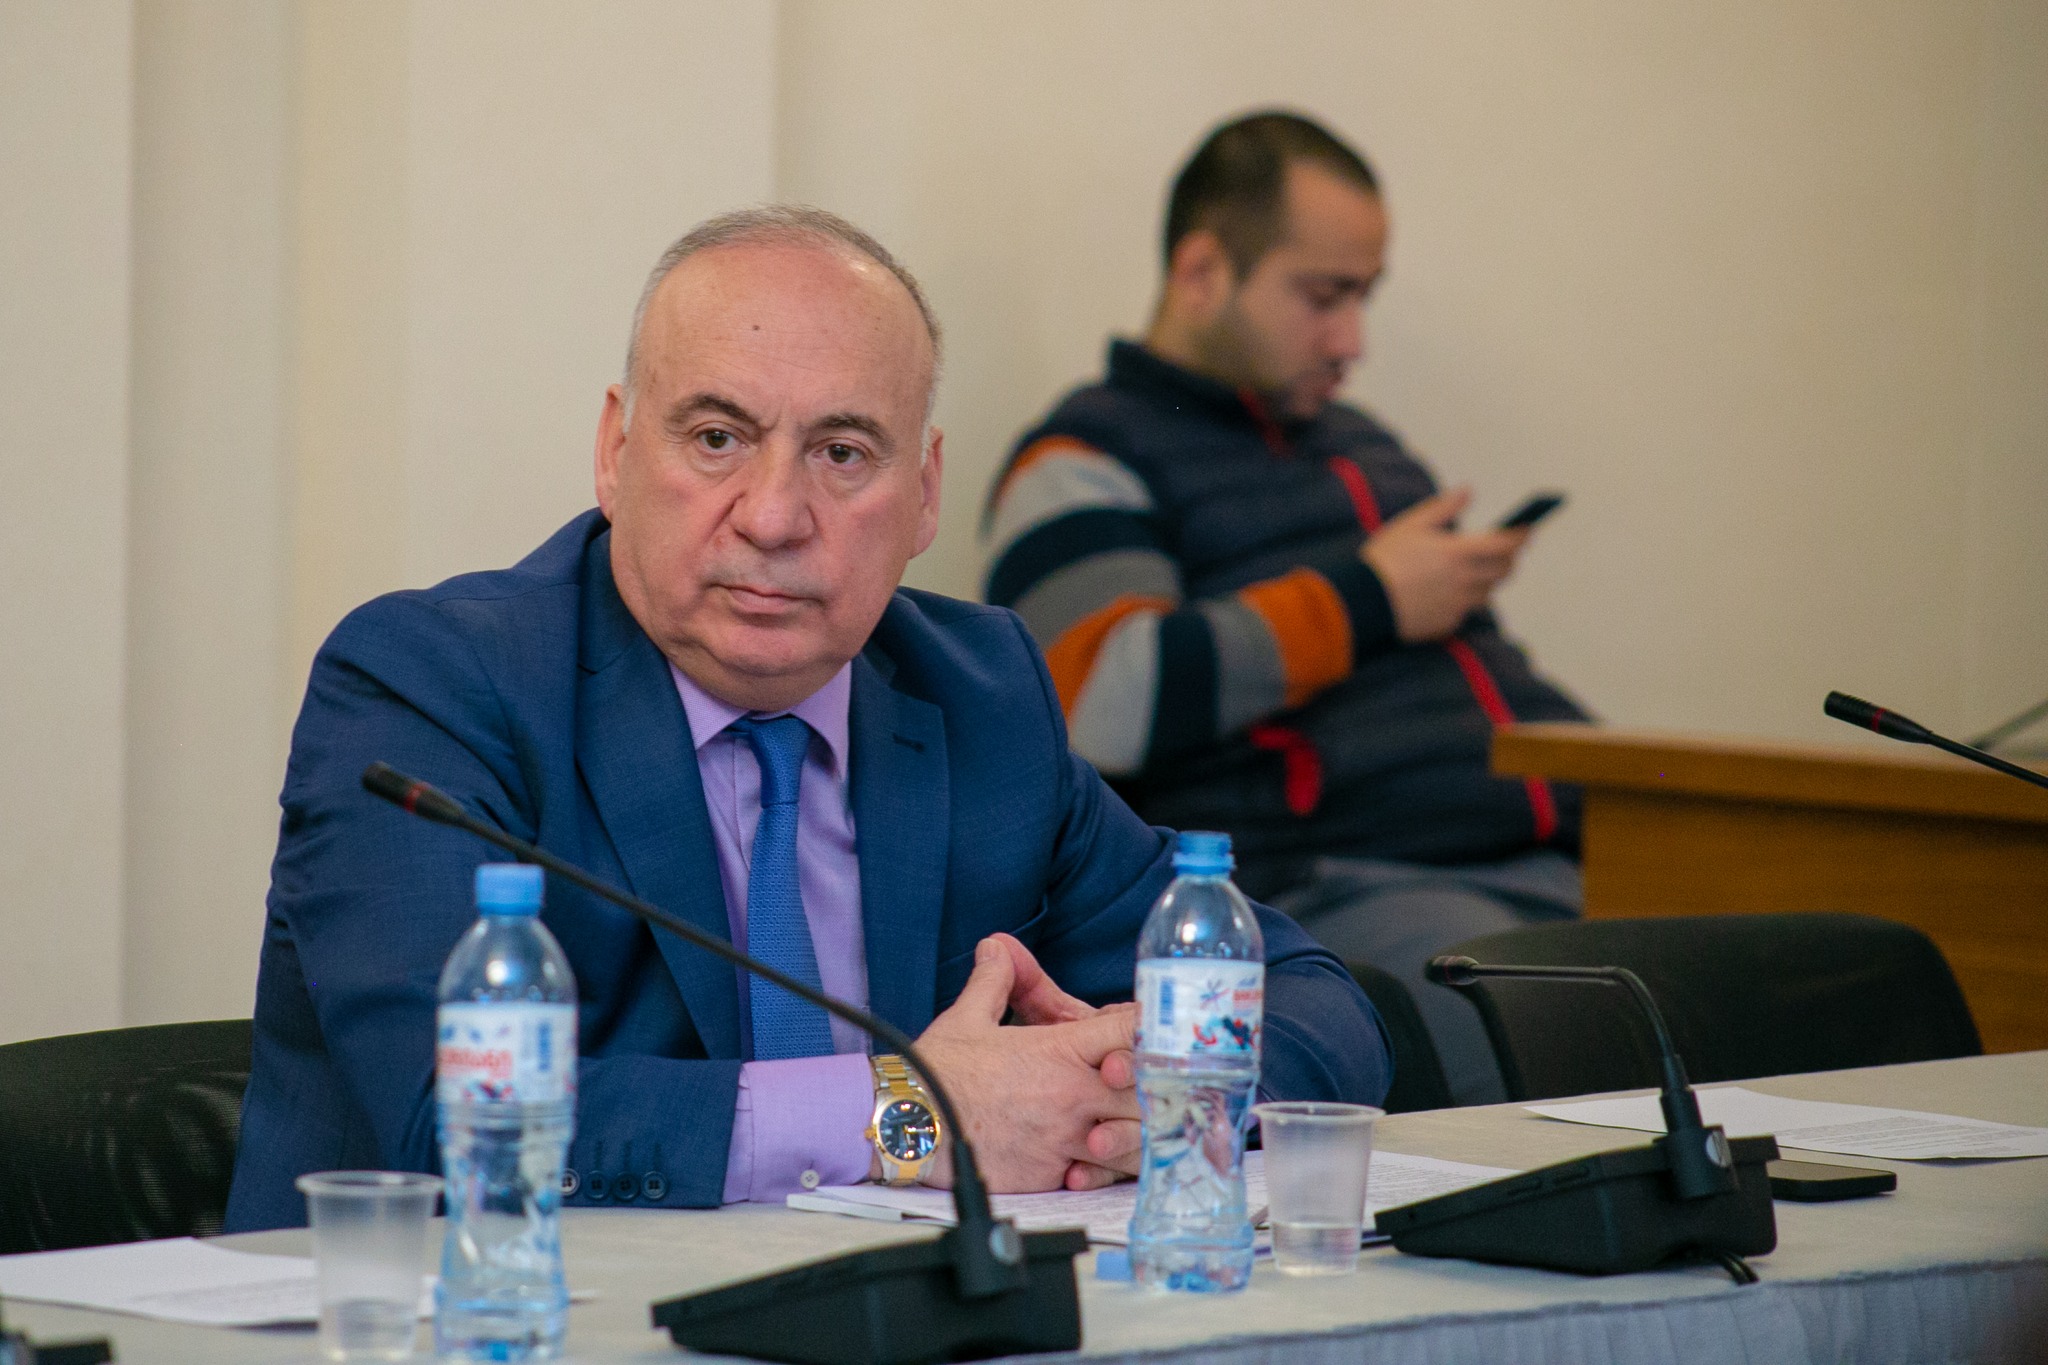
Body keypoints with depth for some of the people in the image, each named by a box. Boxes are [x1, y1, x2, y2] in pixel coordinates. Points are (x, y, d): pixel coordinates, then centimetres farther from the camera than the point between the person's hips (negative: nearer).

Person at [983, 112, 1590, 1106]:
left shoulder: (1358, 444, 32)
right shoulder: (1089, 461, 6)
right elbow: (1098, 702, -13)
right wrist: (1365, 602, -5)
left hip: (1552, 864, 8)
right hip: (1326, 893, -7)